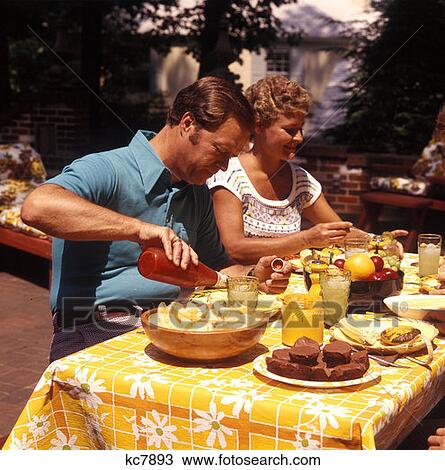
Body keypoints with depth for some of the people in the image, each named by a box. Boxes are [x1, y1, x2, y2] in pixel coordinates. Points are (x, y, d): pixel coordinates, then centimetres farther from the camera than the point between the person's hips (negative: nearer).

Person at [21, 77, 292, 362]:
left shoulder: (199, 194, 18)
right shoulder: (107, 170, -10)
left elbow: (216, 266, 27)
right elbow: (37, 208, -30)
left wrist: (253, 276, 4)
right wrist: (140, 228, -34)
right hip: (96, 335, -8)